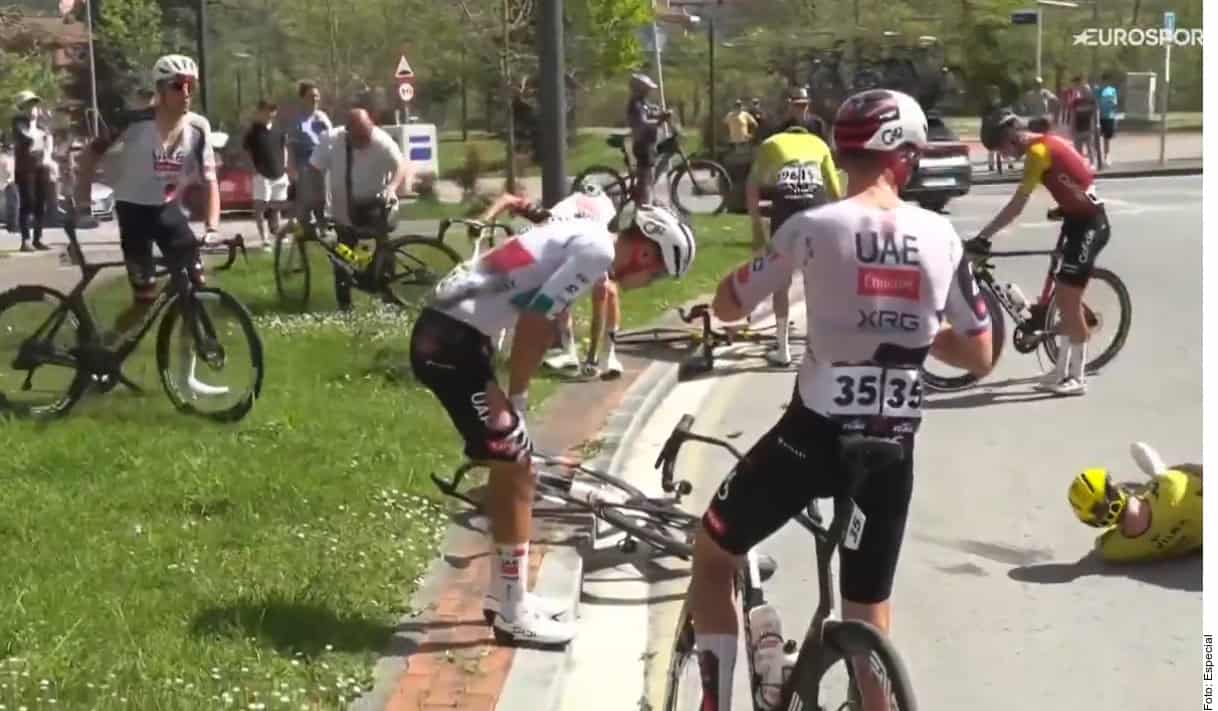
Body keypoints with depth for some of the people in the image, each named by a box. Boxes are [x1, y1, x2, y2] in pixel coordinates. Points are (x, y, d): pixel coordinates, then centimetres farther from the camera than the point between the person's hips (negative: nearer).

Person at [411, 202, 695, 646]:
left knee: (508, 467, 18)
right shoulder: (598, 250, -13)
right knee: (517, 472, -3)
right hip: (452, 344, -10)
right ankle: (514, 614, 5)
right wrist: (516, 400, -8)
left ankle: (503, 593, 29)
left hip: (445, 333, 10)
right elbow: (534, 322, -18)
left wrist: (512, 397, 15)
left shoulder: (583, 239, 17)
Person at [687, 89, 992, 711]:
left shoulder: (813, 226, -9)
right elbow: (979, 356, 6)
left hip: (812, 436, -3)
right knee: (870, 616, 19)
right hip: (893, 447, 3)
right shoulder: (941, 236, 0)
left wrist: (771, 262, 20)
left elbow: (727, 306, 2)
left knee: (711, 556, 20)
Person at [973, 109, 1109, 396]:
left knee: (1069, 300, -6)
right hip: (1081, 219, 10)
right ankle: (1063, 370, 20)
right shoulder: (1047, 143, 9)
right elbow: (1081, 174, 21)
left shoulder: (1038, 151, -20)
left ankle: (1077, 377, 2)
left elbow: (1016, 207, -22)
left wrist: (983, 236, -21)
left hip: (1088, 224, -10)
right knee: (1064, 298, 12)